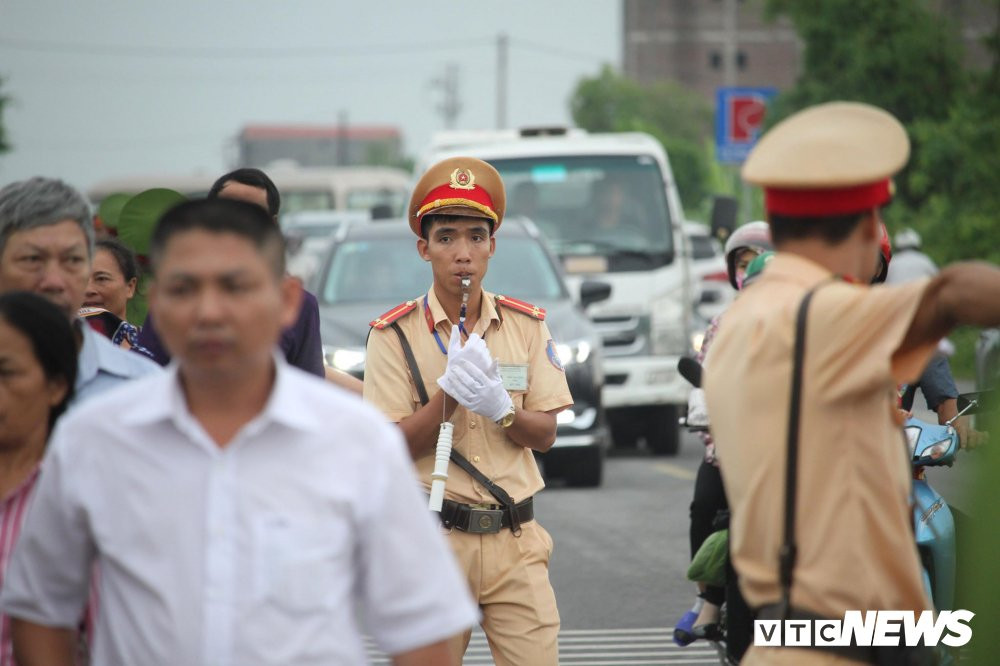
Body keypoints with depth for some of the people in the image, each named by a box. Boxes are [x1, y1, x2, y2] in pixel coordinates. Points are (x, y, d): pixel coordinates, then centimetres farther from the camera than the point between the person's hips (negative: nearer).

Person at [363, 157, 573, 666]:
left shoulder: (526, 325, 8)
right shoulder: (395, 333, -1)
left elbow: (544, 435, 6)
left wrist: (500, 408, -14)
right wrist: (449, 389, -17)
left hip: (515, 540, 2)